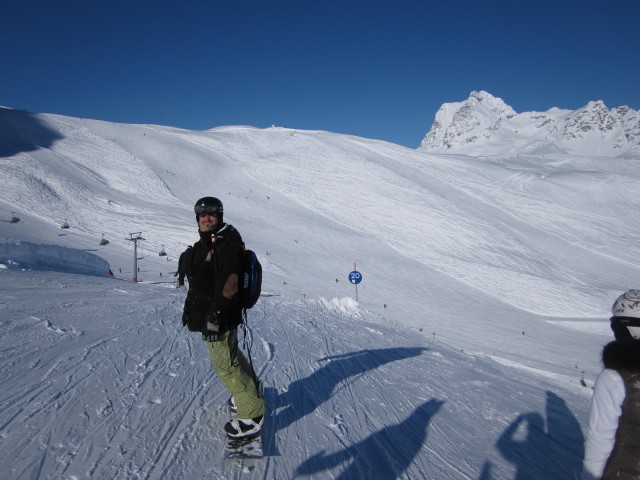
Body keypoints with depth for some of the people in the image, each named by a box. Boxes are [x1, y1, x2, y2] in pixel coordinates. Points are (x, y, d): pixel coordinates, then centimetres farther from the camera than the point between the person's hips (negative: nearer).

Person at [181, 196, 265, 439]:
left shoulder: (227, 243, -16)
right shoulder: (204, 244, 14)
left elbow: (230, 282, -25)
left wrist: (215, 314, -28)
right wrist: (189, 307, 22)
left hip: (220, 318, -10)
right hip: (207, 314, 10)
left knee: (224, 365, -6)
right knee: (230, 354, 23)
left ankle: (252, 412, 5)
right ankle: (252, 390, 43)